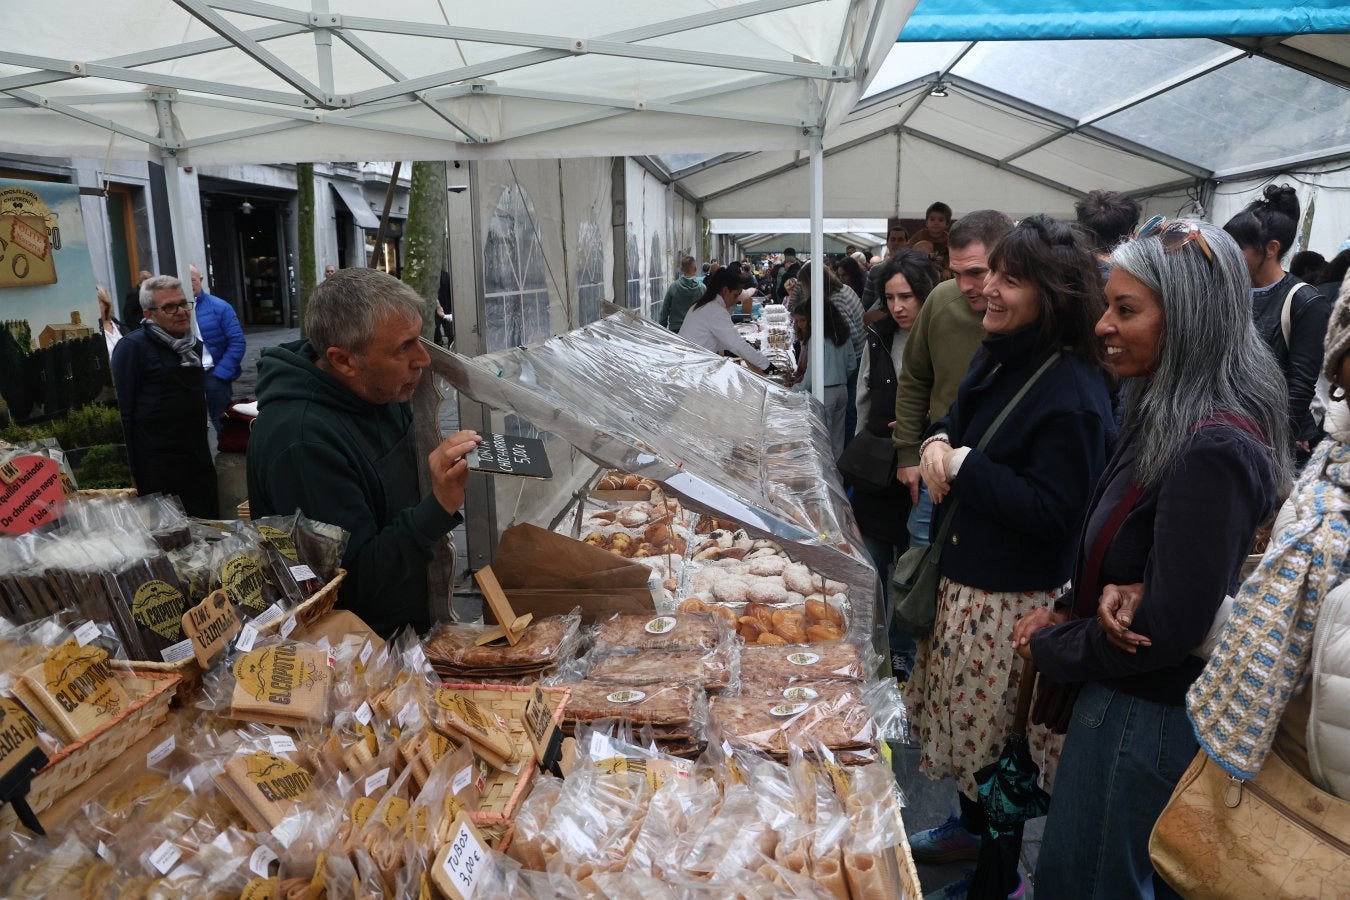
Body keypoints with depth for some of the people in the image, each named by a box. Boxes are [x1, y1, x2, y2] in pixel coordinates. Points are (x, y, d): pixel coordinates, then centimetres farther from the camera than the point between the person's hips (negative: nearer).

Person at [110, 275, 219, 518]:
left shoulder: (194, 345, 13)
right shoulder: (131, 347, -9)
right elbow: (124, 412, -13)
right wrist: (132, 473, -16)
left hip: (199, 462, 7)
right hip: (158, 468, -6)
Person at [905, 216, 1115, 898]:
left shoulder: (1072, 393, -24)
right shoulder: (998, 358, 3)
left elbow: (1055, 513, -27)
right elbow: (960, 422, 17)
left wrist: (964, 465, -22)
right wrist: (938, 441, -5)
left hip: (1015, 602, -9)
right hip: (962, 577, 9)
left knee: (997, 740, 10)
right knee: (962, 716, 24)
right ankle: (970, 827, 49)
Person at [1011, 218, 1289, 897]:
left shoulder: (1214, 451, -27)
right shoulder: (1170, 414, 3)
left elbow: (1168, 628, -25)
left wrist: (1052, 649, -11)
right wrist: (1066, 612, 0)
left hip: (1146, 712, -9)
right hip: (1130, 699, 9)